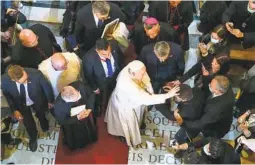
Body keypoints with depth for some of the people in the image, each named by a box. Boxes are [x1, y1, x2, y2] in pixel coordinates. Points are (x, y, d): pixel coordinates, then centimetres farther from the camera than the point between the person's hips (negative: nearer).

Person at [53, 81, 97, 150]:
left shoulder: (79, 86, -36)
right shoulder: (59, 105, -41)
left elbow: (91, 94, -14)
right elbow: (61, 121, -22)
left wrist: (89, 109, -24)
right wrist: (77, 118, -32)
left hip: (87, 114, 3)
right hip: (73, 125, -3)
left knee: (90, 131, 34)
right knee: (77, 140, 28)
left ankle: (90, 138, 69)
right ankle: (77, 145, 63)